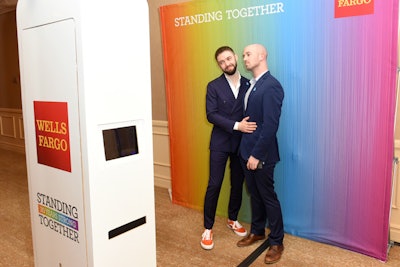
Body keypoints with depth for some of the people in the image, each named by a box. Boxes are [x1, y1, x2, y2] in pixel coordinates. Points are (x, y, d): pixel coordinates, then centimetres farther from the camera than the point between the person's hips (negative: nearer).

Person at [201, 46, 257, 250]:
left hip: (241, 143, 3)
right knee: (214, 185, -1)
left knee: (238, 184, 13)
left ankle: (232, 219, 34)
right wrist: (236, 125, -21)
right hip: (220, 143, -2)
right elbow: (211, 115, -12)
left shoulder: (248, 84, 4)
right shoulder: (214, 86, -3)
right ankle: (208, 228, 14)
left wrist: (248, 127, -12)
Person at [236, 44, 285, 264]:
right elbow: (248, 117, 10)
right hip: (246, 150, 8)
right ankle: (257, 231, 38)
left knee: (268, 197, 6)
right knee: (254, 194, 20)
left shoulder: (271, 85, -17)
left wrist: (257, 154, -19)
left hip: (261, 154, -8)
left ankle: (276, 242, 23)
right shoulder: (251, 84, 10)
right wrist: (247, 150, 6)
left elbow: (271, 125, -21)